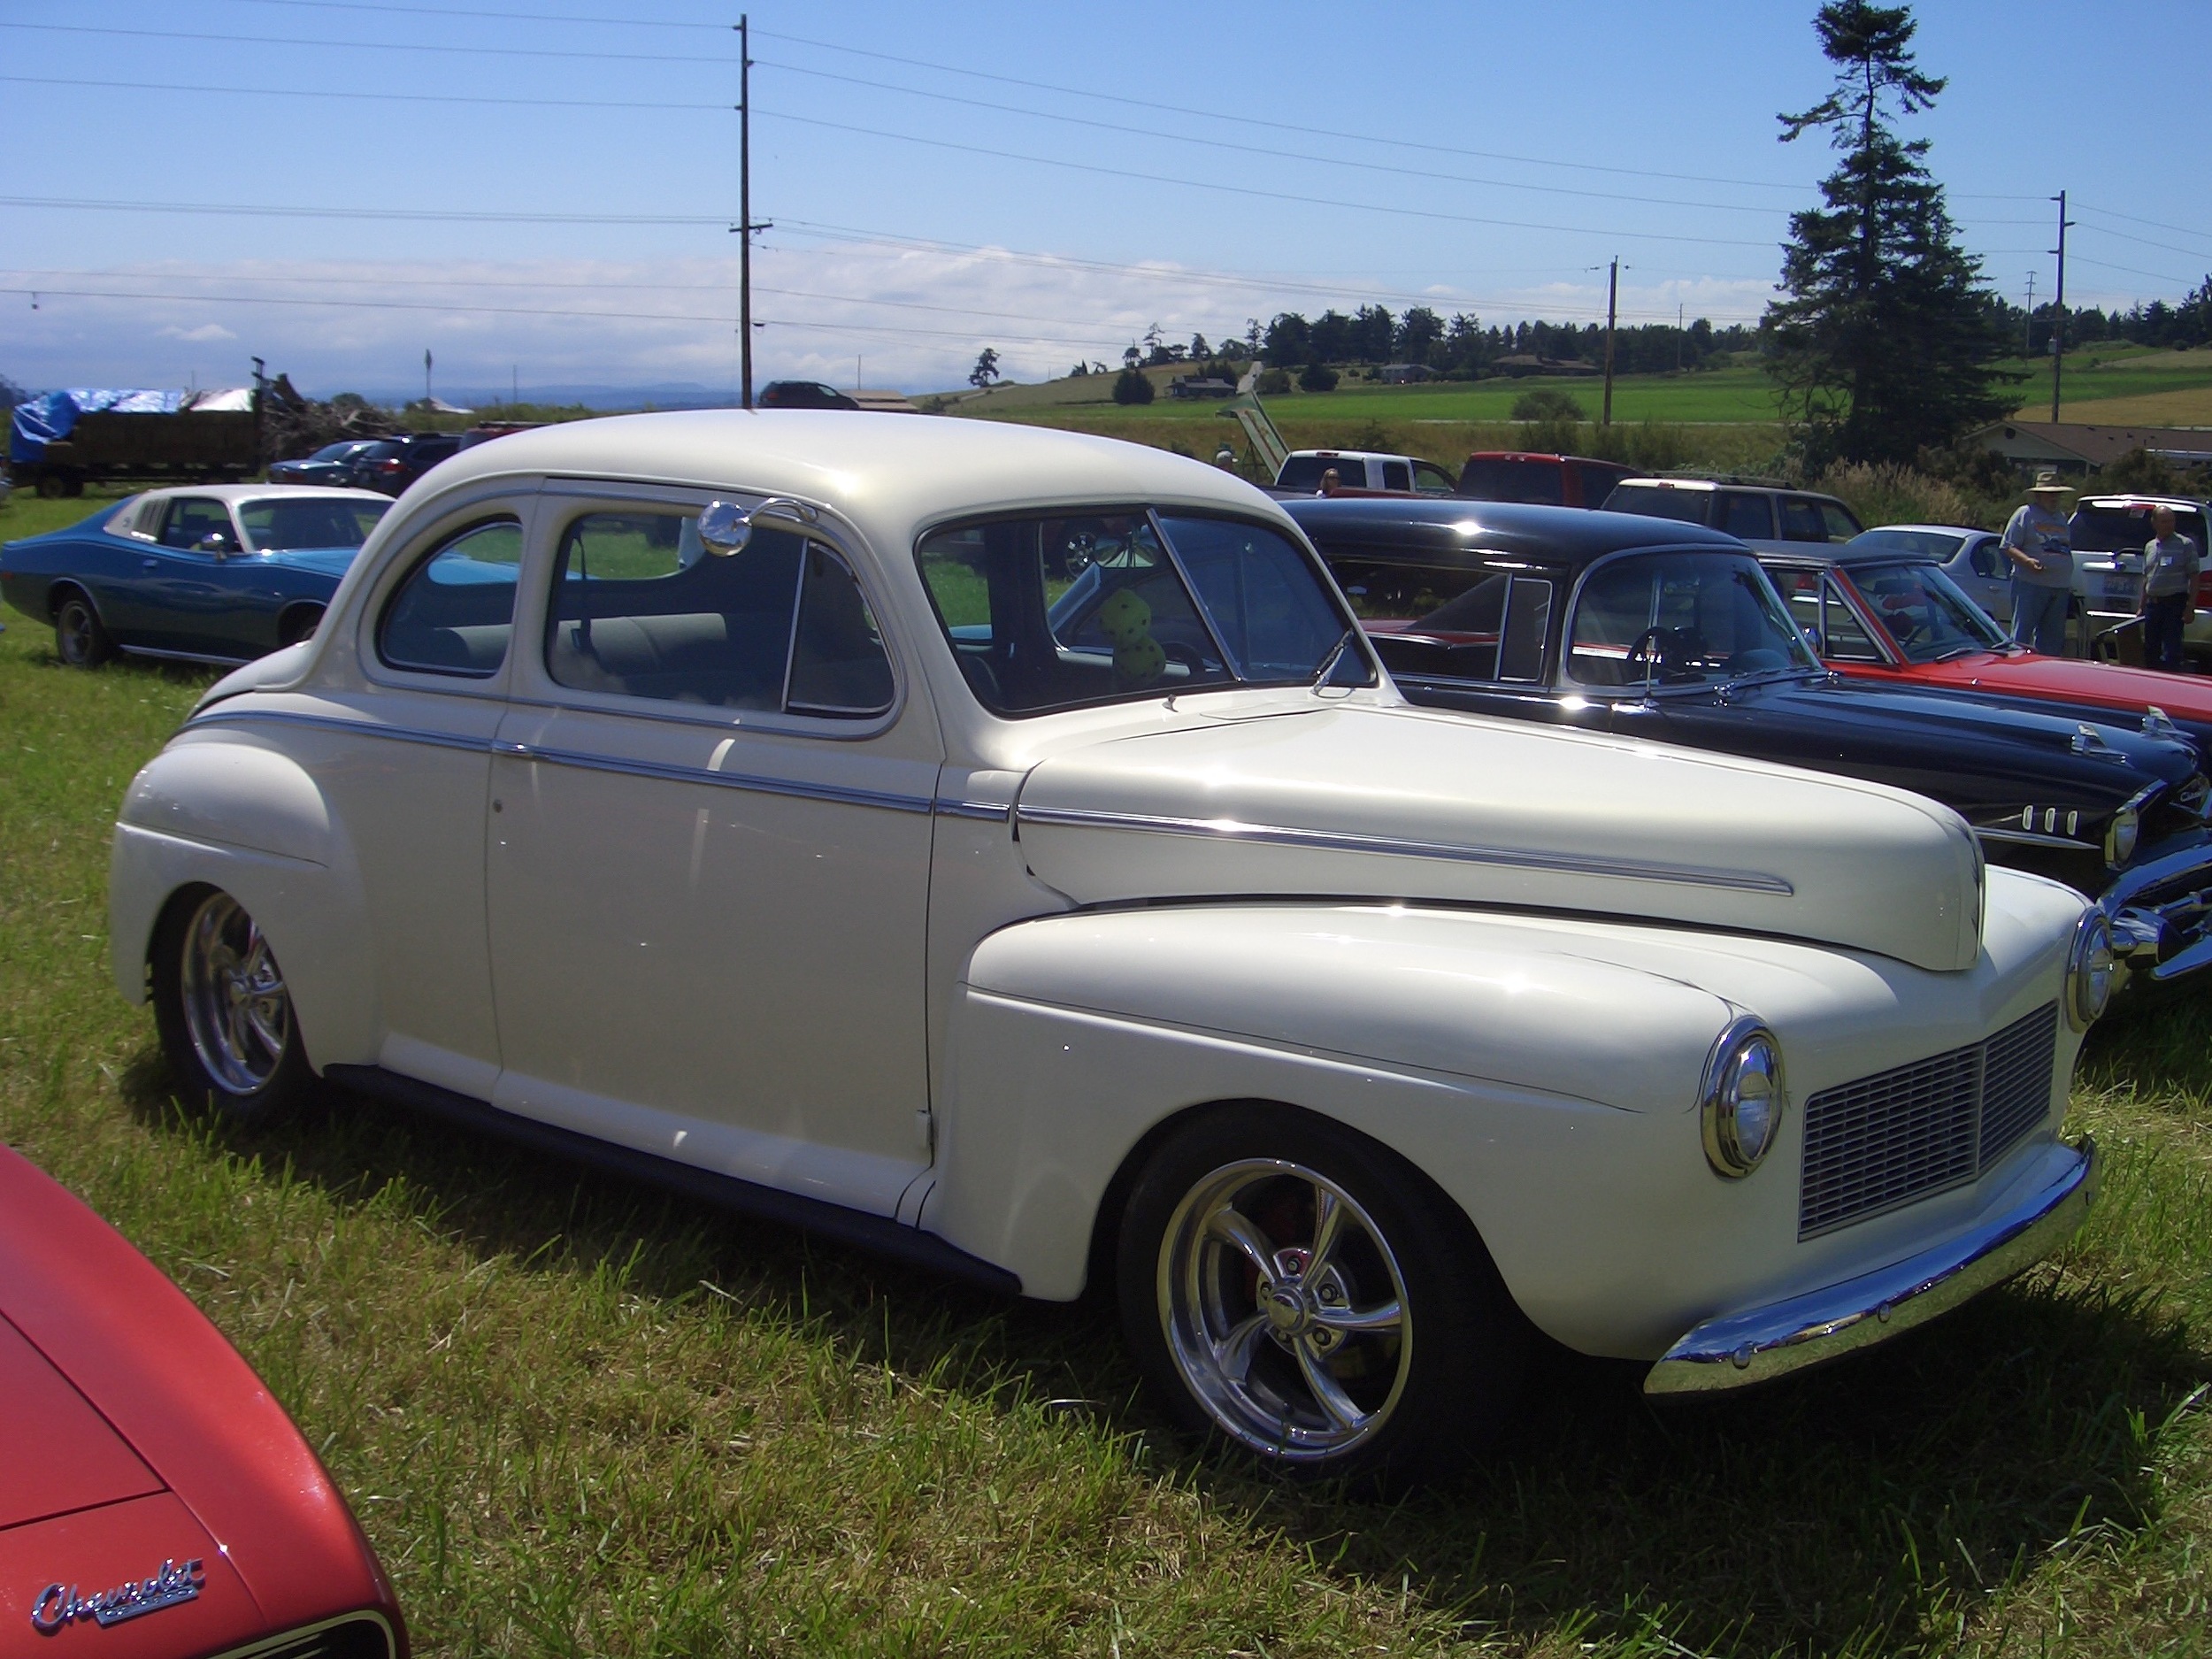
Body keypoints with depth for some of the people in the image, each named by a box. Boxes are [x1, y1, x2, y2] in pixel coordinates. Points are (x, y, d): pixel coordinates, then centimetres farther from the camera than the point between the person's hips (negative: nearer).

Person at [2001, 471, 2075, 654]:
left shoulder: (2061, 519, 21)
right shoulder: (2026, 514, -1)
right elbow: (2008, 547, -6)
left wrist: (2069, 586, 22)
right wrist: (2027, 560, -24)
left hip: (2060, 588, 7)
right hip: (2030, 584, -7)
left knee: (2052, 639, 8)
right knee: (2022, 635, -9)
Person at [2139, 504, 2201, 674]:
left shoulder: (2185, 545, -3)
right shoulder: (2150, 547, 14)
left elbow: (2194, 577, -5)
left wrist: (2190, 607, -12)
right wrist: (2142, 606, 19)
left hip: (2174, 603, -6)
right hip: (2153, 603, 6)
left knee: (2171, 653, -12)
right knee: (2150, 650, 10)